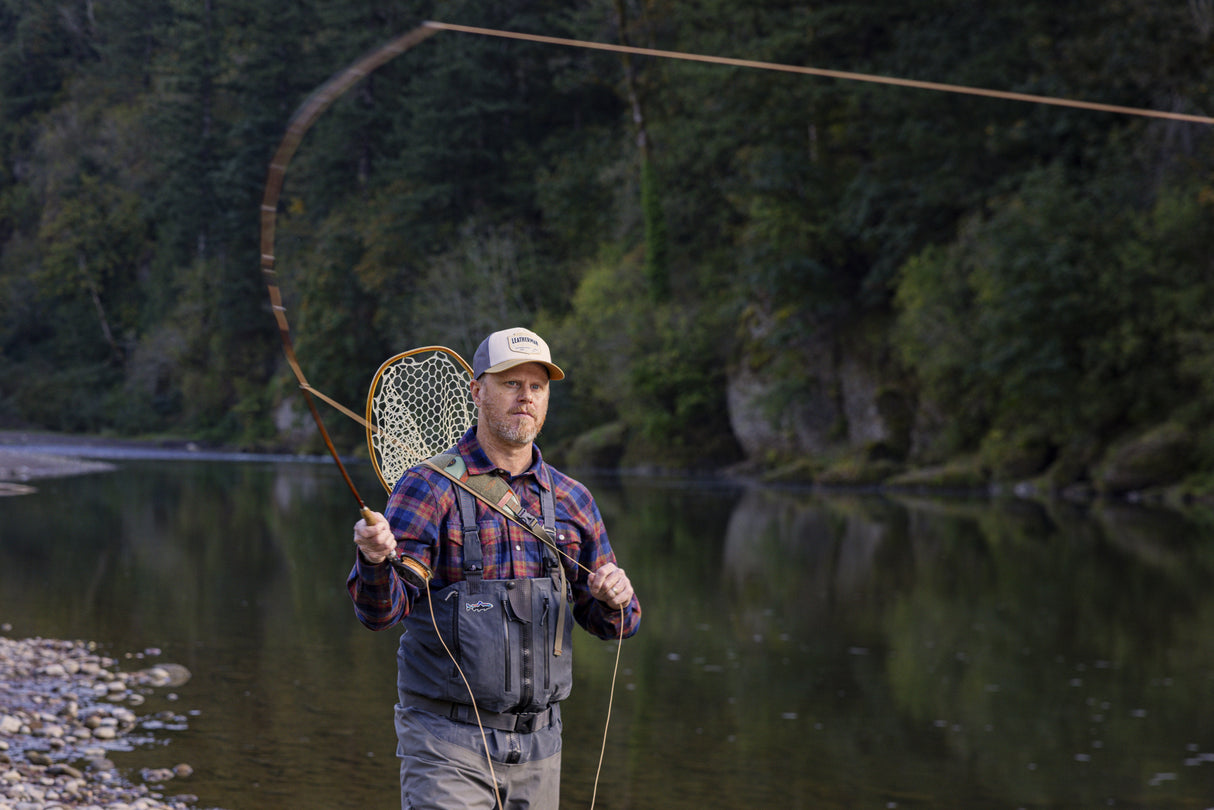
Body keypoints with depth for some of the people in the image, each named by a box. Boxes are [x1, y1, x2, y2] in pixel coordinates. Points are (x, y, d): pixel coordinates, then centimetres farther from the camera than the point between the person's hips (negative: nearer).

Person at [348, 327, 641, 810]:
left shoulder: (571, 500, 9)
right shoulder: (429, 489, -5)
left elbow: (612, 624, 15)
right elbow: (381, 611, -13)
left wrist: (615, 599, -9)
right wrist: (375, 558, -34)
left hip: (538, 749, 5)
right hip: (447, 744, -5)